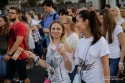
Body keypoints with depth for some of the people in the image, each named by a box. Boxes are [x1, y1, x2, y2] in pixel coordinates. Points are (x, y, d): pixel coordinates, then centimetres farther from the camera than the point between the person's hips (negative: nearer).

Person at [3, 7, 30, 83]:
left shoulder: (21, 26, -14)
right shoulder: (12, 26, 13)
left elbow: (18, 42, -22)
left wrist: (9, 54, -23)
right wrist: (7, 53, 11)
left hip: (19, 56, -8)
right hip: (11, 56, 8)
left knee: (24, 77, 5)